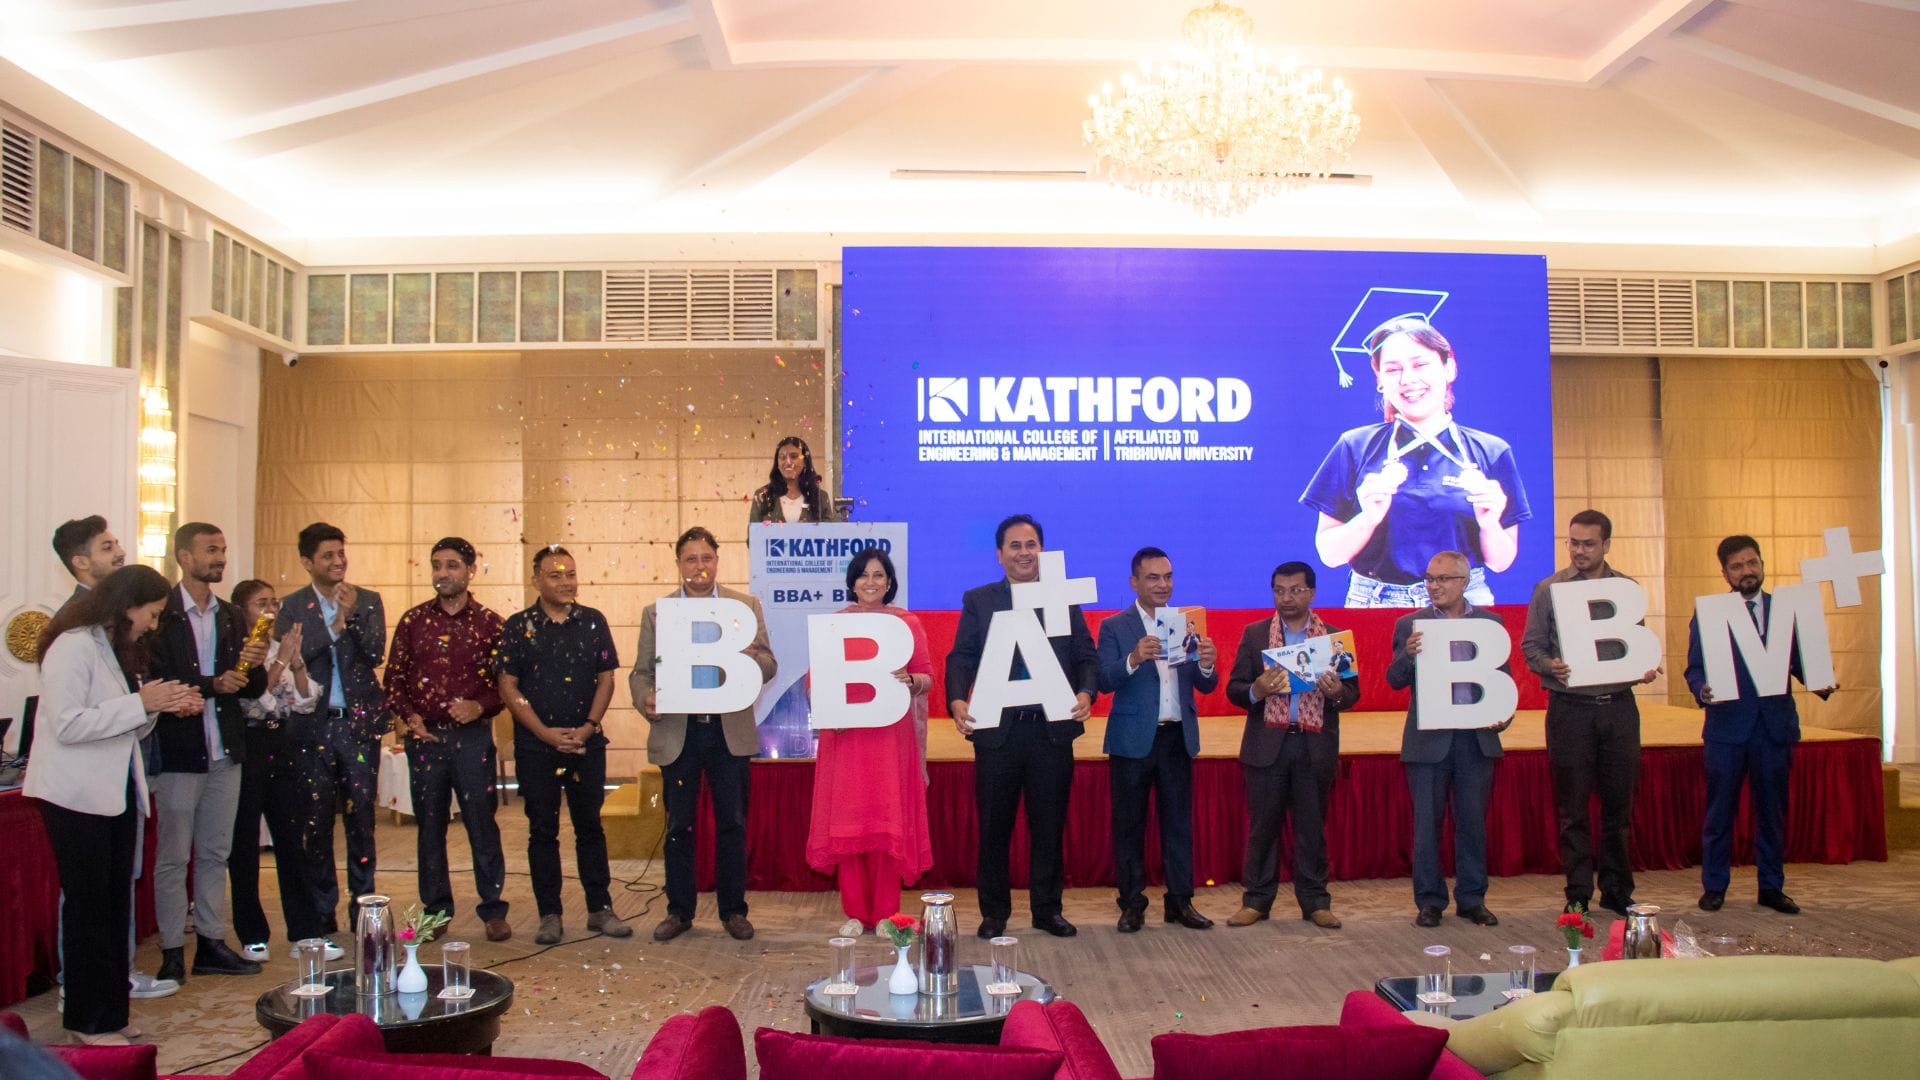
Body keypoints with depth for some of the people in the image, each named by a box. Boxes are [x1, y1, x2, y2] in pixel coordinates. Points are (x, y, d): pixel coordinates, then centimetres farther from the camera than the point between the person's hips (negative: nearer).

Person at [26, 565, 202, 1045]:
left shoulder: (119, 650, 15)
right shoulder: (73, 647, -13)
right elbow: (68, 725, -21)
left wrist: (162, 705, 1)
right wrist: (141, 703, -21)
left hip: (115, 795, 9)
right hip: (77, 798, -9)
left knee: (115, 906, 11)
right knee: (88, 907, -1)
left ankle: (109, 1013, 19)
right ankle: (89, 1021, 9)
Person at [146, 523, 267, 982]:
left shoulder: (231, 617, 12)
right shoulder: (161, 613, -7)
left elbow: (252, 690, 12)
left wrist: (256, 667, -9)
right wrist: (212, 684, -21)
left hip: (225, 753, 6)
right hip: (178, 753, -6)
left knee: (216, 854, 12)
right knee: (173, 857, 2)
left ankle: (211, 944, 20)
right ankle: (173, 952, 11)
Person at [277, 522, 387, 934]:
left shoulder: (368, 601, 5)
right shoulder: (292, 606, 3)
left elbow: (376, 653, -6)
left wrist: (353, 614, -18)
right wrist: (334, 626, -15)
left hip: (359, 722, 0)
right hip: (313, 725, 0)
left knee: (361, 815, 4)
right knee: (316, 820, 6)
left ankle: (363, 904, 14)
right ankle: (321, 911, 16)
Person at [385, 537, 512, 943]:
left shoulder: (489, 623, 2)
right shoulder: (413, 620, 7)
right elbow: (394, 677, 10)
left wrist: (480, 707, -13)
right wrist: (409, 716, -4)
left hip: (473, 735, -2)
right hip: (424, 736, 2)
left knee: (482, 825, 0)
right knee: (429, 826, 8)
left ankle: (493, 909, 10)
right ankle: (436, 909, 19)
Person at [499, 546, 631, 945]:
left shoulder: (593, 621, 5)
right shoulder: (518, 626, 0)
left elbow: (606, 678, 5)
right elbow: (508, 687, -3)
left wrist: (588, 727, -8)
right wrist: (547, 733, -11)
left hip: (587, 743, 1)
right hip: (535, 746, -1)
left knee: (590, 826, 8)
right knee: (542, 830, 5)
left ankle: (600, 908, 16)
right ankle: (549, 915, 13)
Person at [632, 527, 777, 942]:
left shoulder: (745, 606, 5)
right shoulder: (656, 612, 7)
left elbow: (768, 667, 3)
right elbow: (641, 671, 6)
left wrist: (752, 658, -21)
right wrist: (645, 699, -16)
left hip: (730, 732, 0)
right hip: (677, 733, 0)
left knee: (732, 824, 5)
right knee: (678, 826, 7)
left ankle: (733, 910, 17)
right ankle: (679, 911, 19)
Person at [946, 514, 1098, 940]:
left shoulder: (1065, 600, 9)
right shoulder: (977, 601, 6)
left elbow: (1087, 657, 5)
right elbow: (960, 659, -1)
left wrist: (1086, 693, -16)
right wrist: (957, 701, -20)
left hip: (1053, 731, 1)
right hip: (997, 731, -1)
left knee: (1049, 827, 9)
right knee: (993, 828, 8)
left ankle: (1047, 909, 23)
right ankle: (994, 912, 21)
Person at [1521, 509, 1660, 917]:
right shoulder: (1549, 589, 0)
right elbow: (1530, 645, 1)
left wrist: (1645, 669, -7)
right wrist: (1550, 666, -19)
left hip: (1619, 706, 2)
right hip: (1570, 709, -2)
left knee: (1619, 803, 9)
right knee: (1573, 807, 3)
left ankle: (1617, 890, 21)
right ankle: (1578, 894, 12)